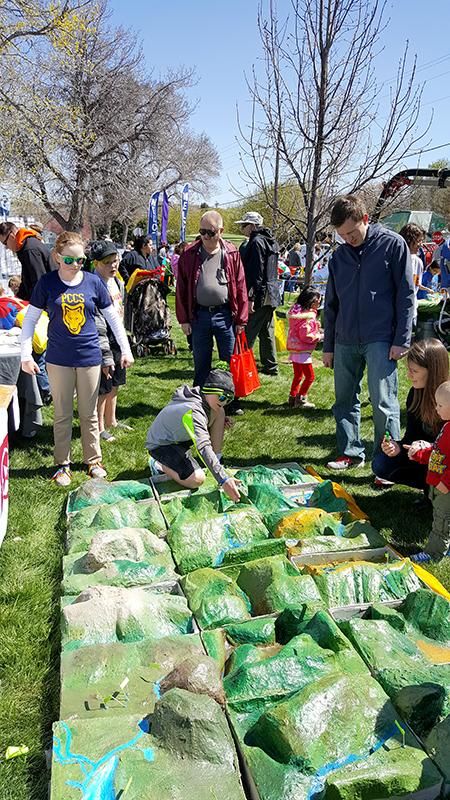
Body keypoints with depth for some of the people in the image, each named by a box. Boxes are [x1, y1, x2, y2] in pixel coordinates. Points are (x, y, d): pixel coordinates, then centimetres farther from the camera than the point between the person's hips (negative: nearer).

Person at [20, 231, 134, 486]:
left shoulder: (93, 282, -3)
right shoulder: (47, 283, -5)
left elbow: (113, 317, 4)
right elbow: (30, 319, 0)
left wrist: (126, 349, 3)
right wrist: (26, 355, -6)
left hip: (89, 358, 1)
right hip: (59, 359, 0)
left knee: (89, 414, 11)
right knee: (62, 415, 9)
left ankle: (93, 460, 26)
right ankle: (63, 464, 22)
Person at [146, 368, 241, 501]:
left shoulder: (199, 393, -8)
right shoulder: (193, 410, -34)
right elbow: (203, 447, -44)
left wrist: (220, 422, -3)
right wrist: (223, 480, -51)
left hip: (179, 436, 9)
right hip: (161, 444, -9)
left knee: (219, 413, -7)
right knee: (197, 480, -30)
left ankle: (217, 460, 1)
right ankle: (159, 465, -4)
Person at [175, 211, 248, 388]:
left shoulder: (231, 254, 0)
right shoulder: (189, 254, 1)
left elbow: (240, 287, 0)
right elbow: (181, 288, 3)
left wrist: (241, 319, -2)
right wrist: (183, 319, 0)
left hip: (225, 315, -1)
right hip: (199, 315, 1)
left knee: (230, 363, 7)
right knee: (201, 365, 11)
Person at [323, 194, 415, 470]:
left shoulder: (392, 244, -2)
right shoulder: (339, 255, 10)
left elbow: (406, 294, -4)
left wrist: (402, 340, -9)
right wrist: (328, 346, 15)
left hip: (380, 340, -5)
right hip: (345, 341, 5)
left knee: (383, 402, -7)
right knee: (345, 401, 10)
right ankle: (351, 452, 24)